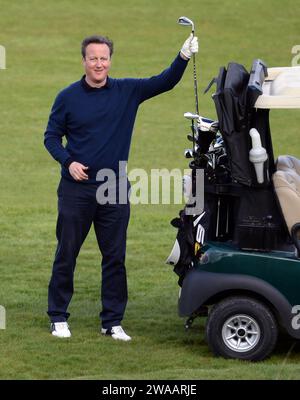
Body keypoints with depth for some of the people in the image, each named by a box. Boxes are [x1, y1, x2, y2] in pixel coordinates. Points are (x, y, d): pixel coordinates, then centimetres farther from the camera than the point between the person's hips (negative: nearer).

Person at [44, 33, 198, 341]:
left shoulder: (127, 91, 4)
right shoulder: (68, 97, -1)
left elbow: (165, 82, -2)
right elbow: (51, 136, 4)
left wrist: (184, 56, -18)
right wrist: (68, 162, -12)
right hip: (76, 189, -2)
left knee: (115, 258, 4)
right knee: (66, 255, 4)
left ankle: (112, 321, 12)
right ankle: (58, 317, 15)